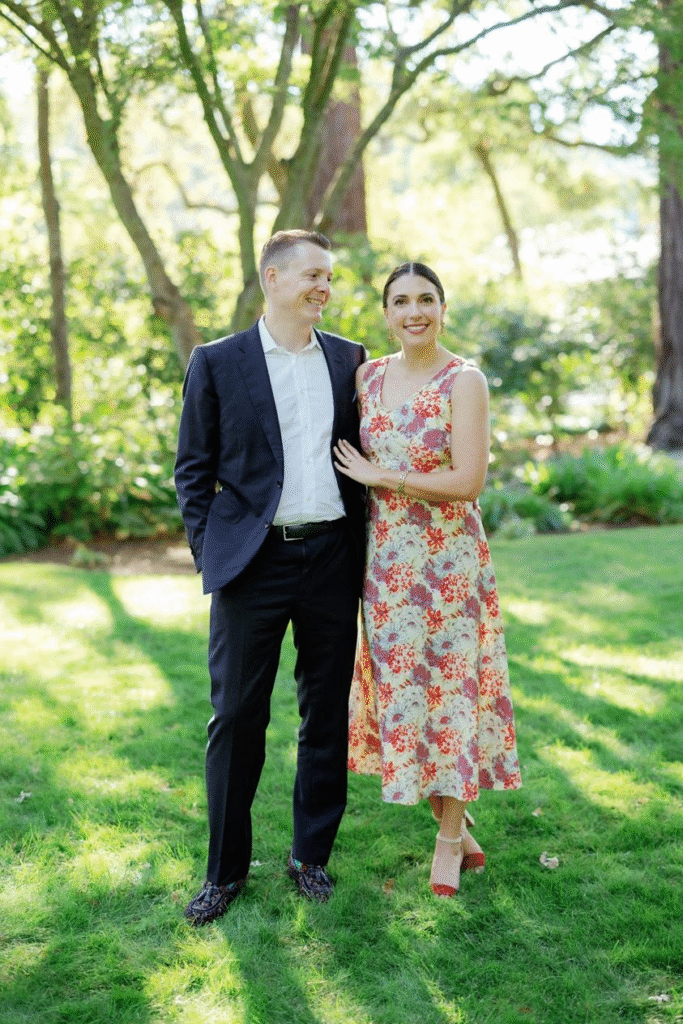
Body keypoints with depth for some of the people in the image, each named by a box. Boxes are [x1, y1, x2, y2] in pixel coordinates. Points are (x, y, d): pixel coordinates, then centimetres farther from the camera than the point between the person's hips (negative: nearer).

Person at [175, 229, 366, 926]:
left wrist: (356, 546, 7)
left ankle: (310, 856, 25)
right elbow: (193, 468, 4)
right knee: (236, 717, 2)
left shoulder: (348, 359, 9)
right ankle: (225, 869, 17)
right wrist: (209, 552, -3)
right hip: (253, 562, -2)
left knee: (326, 716, 9)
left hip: (331, 558, 3)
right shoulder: (217, 363, 1)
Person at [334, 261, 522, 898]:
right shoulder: (367, 376, 7)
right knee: (400, 685, 8)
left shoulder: (464, 381, -9)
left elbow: (468, 481, -17)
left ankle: (449, 839, 20)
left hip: (448, 559, -5)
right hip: (385, 559, 5)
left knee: (447, 688, 3)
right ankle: (458, 827, 26)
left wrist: (380, 477, -13)